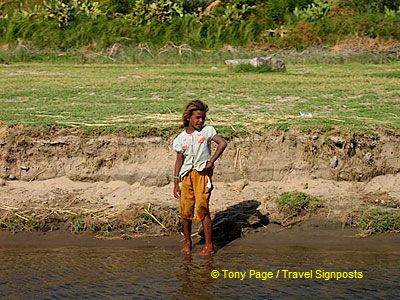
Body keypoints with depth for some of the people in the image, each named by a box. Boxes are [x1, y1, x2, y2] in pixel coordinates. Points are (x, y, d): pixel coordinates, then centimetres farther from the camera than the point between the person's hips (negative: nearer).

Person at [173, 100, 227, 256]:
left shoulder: (207, 131, -2)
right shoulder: (181, 138, 6)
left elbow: (222, 143, -15)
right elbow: (179, 161, 10)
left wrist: (211, 162, -17)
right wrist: (176, 183, 7)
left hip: (202, 173, -3)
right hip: (187, 175, 4)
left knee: (202, 209, -9)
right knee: (185, 210, 5)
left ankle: (209, 246, -1)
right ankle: (187, 242, 23)